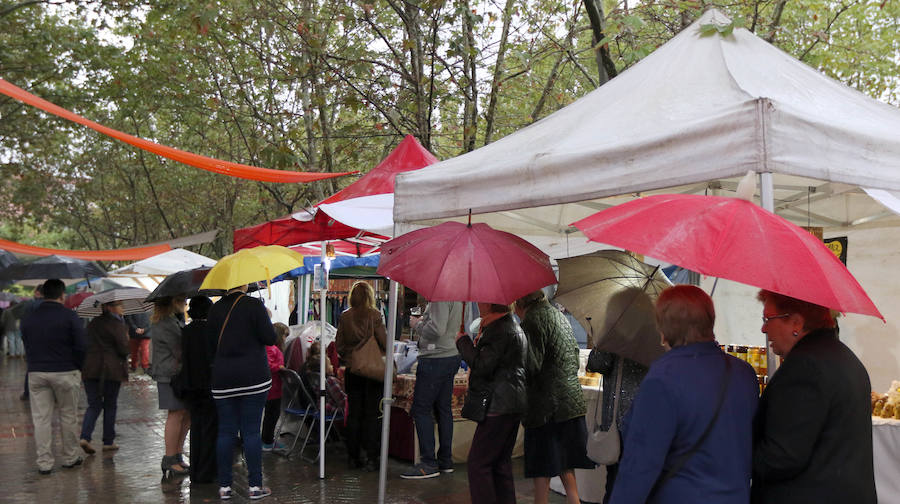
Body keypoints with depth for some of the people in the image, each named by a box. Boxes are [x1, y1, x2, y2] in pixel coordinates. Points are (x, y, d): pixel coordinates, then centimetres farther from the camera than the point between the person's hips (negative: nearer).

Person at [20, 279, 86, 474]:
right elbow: (80, 347, -9)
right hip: (65, 373, -3)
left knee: (41, 419, 6)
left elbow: (27, 348, 11)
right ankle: (70, 458, 18)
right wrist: (79, 369, 5)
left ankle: (44, 462, 7)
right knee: (69, 416, 9)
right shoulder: (70, 317, -7)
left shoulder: (28, 319, 8)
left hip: (36, 374, 3)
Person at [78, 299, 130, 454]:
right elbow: (124, 349, -13)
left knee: (93, 404, 10)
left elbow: (86, 345, 16)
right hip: (111, 370, -5)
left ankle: (85, 437, -9)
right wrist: (127, 339, 6)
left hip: (90, 370, 5)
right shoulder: (117, 324, -11)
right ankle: (108, 442, 13)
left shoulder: (93, 323, 12)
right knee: (110, 405, 7)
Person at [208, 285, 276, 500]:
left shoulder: (215, 309, 5)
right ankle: (255, 486, 4)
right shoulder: (254, 305, -7)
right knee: (251, 430, 0)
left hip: (222, 377, 4)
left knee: (226, 431, 8)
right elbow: (270, 338, -9)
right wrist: (266, 319, 9)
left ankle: (224, 486, 12)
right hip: (253, 375, -3)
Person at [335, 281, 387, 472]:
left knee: (354, 414, 11)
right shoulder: (374, 315, -10)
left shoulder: (344, 317, -1)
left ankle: (354, 457, 15)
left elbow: (339, 345, 3)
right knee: (372, 415, 3)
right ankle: (371, 458, 3)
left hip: (352, 371, 3)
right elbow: (384, 341, -11)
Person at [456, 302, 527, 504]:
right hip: (512, 406, 11)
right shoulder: (514, 327, 18)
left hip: (498, 406, -11)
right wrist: (477, 345, 15)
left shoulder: (499, 330, -15)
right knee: (501, 463, 15)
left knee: (478, 463, -7)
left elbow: (483, 366, -20)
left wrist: (463, 342, -9)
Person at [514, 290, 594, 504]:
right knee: (565, 466, 15)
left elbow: (531, 366, -18)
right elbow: (575, 360, 20)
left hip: (547, 404, -8)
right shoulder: (559, 315, 15)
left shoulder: (533, 319, -12)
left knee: (541, 470, 0)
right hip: (572, 400, 8)